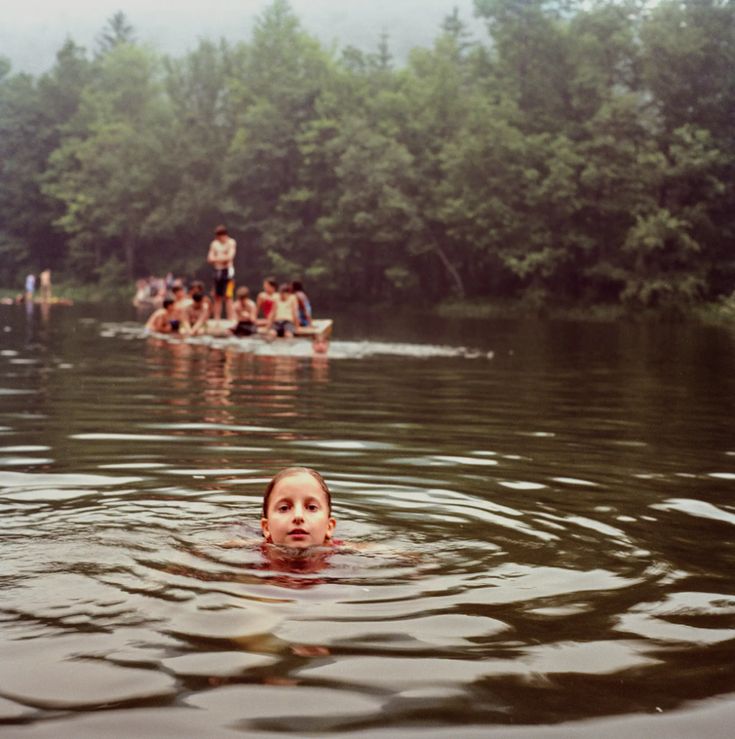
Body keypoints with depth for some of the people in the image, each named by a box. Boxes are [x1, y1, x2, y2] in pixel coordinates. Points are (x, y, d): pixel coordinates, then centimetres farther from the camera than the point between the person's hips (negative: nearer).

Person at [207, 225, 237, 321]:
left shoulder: (231, 243, -4)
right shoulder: (214, 244, 13)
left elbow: (229, 257, -15)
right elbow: (210, 259, 7)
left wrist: (217, 258, -4)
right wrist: (221, 258, -12)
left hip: (228, 271, -6)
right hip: (217, 271, 6)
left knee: (227, 297, -11)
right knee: (217, 297, 6)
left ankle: (230, 320, -12)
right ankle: (216, 319, 10)